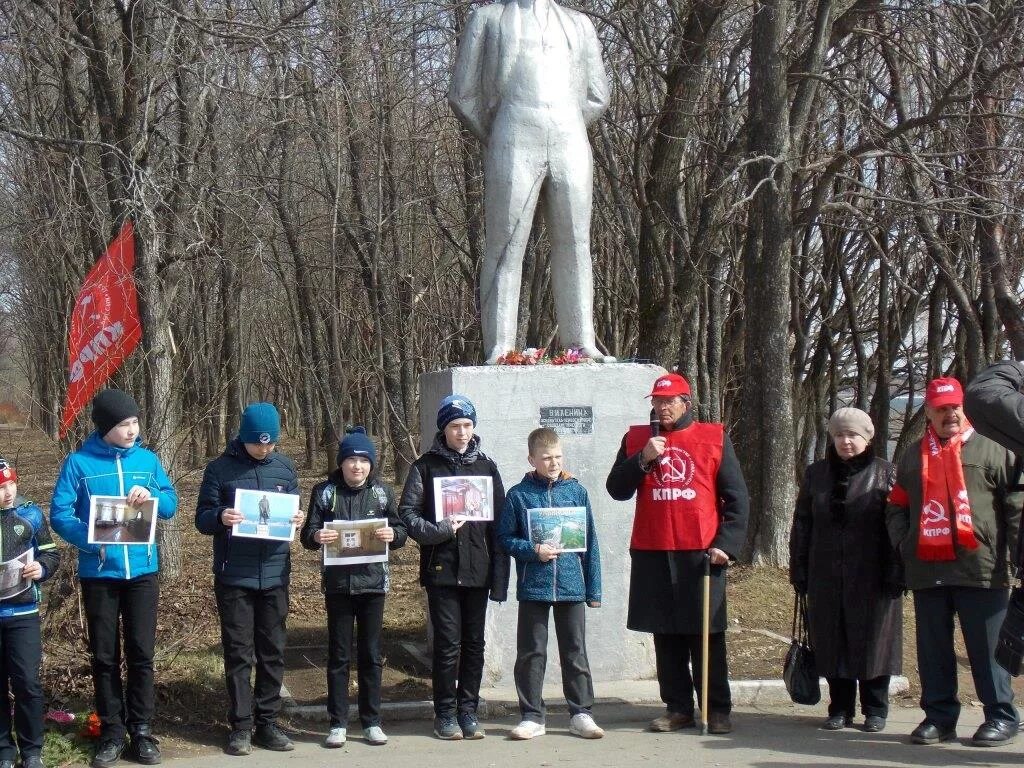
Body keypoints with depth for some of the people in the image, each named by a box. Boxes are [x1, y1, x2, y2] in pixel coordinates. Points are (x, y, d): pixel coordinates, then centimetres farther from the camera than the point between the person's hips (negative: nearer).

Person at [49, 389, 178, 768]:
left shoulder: (148, 459, 5)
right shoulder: (79, 463, -4)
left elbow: (171, 504, 5)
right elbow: (59, 514, -8)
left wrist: (151, 496, -17)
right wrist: (90, 539, -24)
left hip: (142, 570, 2)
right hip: (98, 573, -2)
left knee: (142, 652, 4)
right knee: (104, 655, 6)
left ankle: (141, 731, 13)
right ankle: (112, 733, 15)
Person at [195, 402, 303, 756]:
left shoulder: (285, 468, 7)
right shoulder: (220, 468, -4)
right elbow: (202, 519, -3)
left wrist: (297, 519, -8)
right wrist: (220, 517, -25)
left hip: (275, 575, 3)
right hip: (234, 577, -3)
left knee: (273, 652, 8)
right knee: (238, 653, 1)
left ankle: (267, 723, 17)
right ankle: (241, 726, 8)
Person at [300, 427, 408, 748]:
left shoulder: (382, 492, 3)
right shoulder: (325, 492, 0)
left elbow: (401, 531, 5)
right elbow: (307, 535, 0)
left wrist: (392, 534, -18)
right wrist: (317, 537, -23)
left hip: (373, 582, 1)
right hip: (337, 583, -1)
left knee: (371, 654, 7)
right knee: (338, 655, 5)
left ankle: (371, 721, 16)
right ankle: (338, 723, 11)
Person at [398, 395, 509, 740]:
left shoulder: (486, 467, 8)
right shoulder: (426, 466, 1)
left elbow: (499, 523, 7)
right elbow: (407, 513, -3)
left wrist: (499, 575, 1)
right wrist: (440, 531, -18)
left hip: (477, 569, 3)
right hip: (441, 569, -3)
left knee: (474, 643, 7)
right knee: (448, 643, -1)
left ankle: (468, 710, 18)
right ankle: (446, 713, 10)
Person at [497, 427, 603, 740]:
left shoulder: (576, 491, 4)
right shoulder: (518, 495, 0)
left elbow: (590, 541, 7)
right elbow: (505, 537, 1)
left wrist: (594, 588, 6)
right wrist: (532, 551, -16)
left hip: (572, 584, 1)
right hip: (533, 585, -1)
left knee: (575, 652, 8)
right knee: (531, 653, 5)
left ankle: (581, 714, 16)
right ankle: (532, 716, 14)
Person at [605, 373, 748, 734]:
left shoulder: (714, 438, 4)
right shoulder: (636, 439, 11)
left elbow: (737, 498, 4)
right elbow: (617, 489, 5)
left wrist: (726, 544, -6)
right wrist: (643, 459, -10)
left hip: (701, 552, -2)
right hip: (652, 554, 2)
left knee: (707, 635, 0)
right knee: (666, 636, 5)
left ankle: (718, 711, 6)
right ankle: (678, 708, 13)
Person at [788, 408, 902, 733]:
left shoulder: (885, 474, 1)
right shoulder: (816, 474, 12)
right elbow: (802, 524, 13)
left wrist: (896, 572, -11)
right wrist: (799, 569, 7)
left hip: (871, 576, -3)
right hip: (826, 578, 3)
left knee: (872, 640, 2)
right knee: (832, 642, 6)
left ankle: (875, 710, 13)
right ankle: (840, 709, 16)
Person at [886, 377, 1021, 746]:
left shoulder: (992, 449, 4)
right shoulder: (913, 456, 17)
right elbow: (897, 507, 21)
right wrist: (903, 542, 5)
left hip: (980, 570, -4)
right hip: (926, 570, 4)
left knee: (987, 648, 0)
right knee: (933, 650, 8)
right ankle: (939, 716, 16)